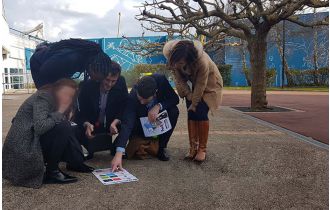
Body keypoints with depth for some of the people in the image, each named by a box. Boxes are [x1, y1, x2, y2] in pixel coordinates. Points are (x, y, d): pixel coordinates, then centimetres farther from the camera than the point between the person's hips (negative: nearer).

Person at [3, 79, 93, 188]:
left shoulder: (53, 100, 12)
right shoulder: (43, 97, -15)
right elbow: (40, 127, -29)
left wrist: (65, 112, -6)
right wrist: (59, 113, -18)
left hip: (34, 141, 9)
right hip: (22, 148, -9)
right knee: (63, 127, -23)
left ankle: (76, 163, 12)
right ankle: (52, 172, -13)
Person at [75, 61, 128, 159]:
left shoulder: (121, 83, -14)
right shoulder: (87, 86, -19)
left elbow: (124, 107, -10)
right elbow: (80, 112, -16)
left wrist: (115, 122, -28)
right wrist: (87, 124, -37)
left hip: (110, 124, 2)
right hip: (91, 125, -1)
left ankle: (116, 147, 6)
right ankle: (89, 149, 7)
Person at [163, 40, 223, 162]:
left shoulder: (202, 62, -41)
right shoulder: (173, 59, -28)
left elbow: (200, 85, -28)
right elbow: (179, 79, -14)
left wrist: (194, 103, -18)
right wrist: (188, 95, -17)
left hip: (208, 82, -4)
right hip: (191, 83, 4)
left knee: (200, 112, -15)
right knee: (191, 113, -6)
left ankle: (202, 149, -5)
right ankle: (193, 147, 2)